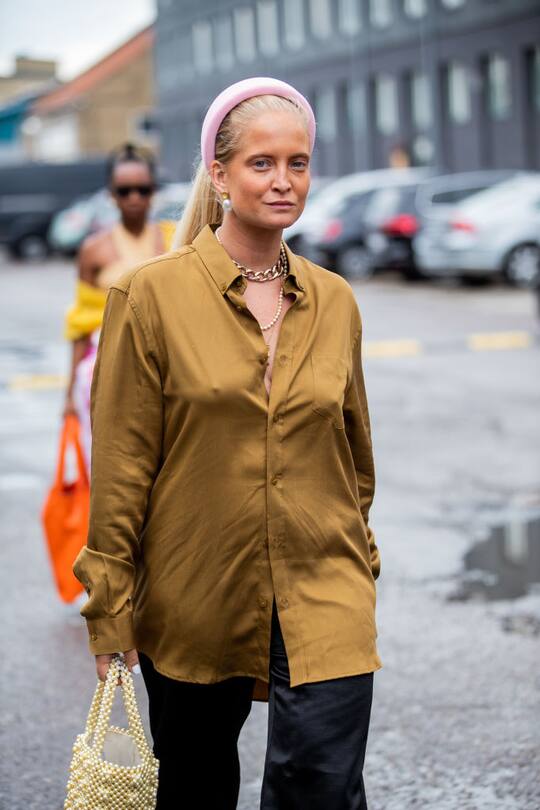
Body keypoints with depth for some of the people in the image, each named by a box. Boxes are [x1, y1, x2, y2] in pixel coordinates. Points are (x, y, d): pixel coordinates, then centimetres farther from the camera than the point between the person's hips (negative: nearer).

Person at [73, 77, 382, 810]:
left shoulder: (335, 302, 4)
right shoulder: (152, 294, -7)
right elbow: (121, 466, -6)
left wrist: (358, 569, 17)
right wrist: (111, 612, -6)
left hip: (322, 602, 2)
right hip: (191, 604, -1)